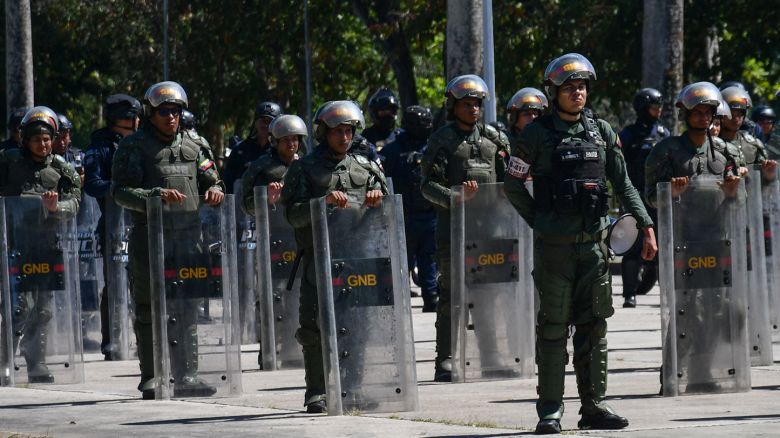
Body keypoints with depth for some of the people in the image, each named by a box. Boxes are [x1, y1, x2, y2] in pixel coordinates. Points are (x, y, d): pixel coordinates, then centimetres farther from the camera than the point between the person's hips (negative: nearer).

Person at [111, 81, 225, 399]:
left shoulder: (192, 147, 15)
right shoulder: (133, 147, 0)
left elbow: (210, 179, 20)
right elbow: (121, 191, -8)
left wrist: (214, 190, -5)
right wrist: (156, 196, -23)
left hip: (187, 235, 4)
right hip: (148, 238, -4)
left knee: (186, 308, 3)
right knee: (149, 309, 1)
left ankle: (186, 375, 6)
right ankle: (151, 377, 7)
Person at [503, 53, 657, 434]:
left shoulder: (601, 131, 9)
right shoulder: (537, 134, -2)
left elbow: (623, 184, 11)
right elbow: (513, 185, 2)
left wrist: (645, 225, 4)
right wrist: (540, 222, 0)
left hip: (593, 244, 4)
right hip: (554, 246, -4)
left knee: (593, 327, 6)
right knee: (553, 328, -2)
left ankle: (594, 407, 11)